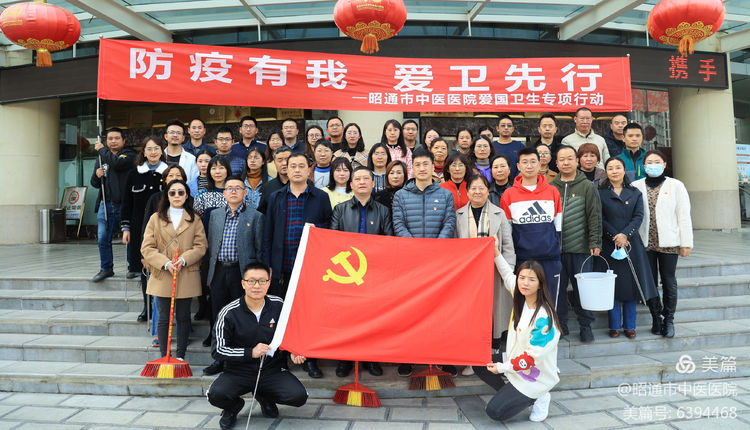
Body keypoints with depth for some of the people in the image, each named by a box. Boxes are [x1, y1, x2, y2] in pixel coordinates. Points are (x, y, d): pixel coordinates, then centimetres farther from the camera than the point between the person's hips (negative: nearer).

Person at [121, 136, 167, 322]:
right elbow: (127, 203, 11)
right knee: (144, 267, 7)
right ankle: (147, 307, 20)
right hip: (140, 228, 3)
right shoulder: (134, 174, 8)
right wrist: (126, 228, 6)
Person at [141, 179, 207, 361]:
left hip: (186, 276, 0)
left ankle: (180, 356, 19)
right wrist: (165, 263, -15)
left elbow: (200, 246, 0)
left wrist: (183, 260, -16)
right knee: (164, 318, 5)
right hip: (162, 276, 0)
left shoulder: (195, 219, 7)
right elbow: (147, 248, -1)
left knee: (183, 317, 8)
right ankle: (164, 357, 15)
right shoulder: (156, 218, 6)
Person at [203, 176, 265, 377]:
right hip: (219, 272, 4)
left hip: (243, 273, -4)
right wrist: (211, 271, 10)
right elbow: (210, 245, 16)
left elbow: (260, 249, -2)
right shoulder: (215, 215, 13)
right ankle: (220, 359, 23)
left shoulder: (255, 216, 0)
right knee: (218, 317, 10)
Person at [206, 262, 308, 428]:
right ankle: (234, 405, 11)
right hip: (239, 371, -1)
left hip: (272, 370, 2)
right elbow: (217, 349, -9)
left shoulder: (279, 305, -2)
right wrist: (250, 353, -21)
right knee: (215, 394, -30)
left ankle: (264, 397, 15)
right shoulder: (229, 313, -10)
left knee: (299, 396, -21)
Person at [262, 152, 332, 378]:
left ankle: (309, 359, 18)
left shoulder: (321, 198, 4)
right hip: (282, 268, 2)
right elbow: (268, 233, 9)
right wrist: (267, 265, 4)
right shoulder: (276, 198, 10)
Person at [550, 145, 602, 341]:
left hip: (581, 248, -2)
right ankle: (560, 324, 20)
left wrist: (595, 243, -7)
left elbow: (595, 217, -1)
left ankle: (585, 325, 18)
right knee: (557, 288, 6)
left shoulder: (587, 186, 3)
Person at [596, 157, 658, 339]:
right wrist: (615, 237, -13)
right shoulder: (600, 193, 3)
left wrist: (625, 234, -14)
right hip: (609, 245, -2)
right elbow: (600, 219, -4)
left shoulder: (635, 193, 10)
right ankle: (614, 326, 11)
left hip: (631, 244, 2)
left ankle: (630, 326, 14)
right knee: (612, 285, 1)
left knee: (631, 283, 3)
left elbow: (638, 216, 0)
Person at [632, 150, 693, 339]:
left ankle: (669, 320, 18)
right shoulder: (636, 186, 5)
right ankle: (656, 317, 19)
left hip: (668, 242, -1)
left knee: (669, 281, 5)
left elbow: (684, 216, 2)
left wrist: (686, 243, -2)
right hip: (645, 242, 1)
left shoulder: (675, 185, 3)